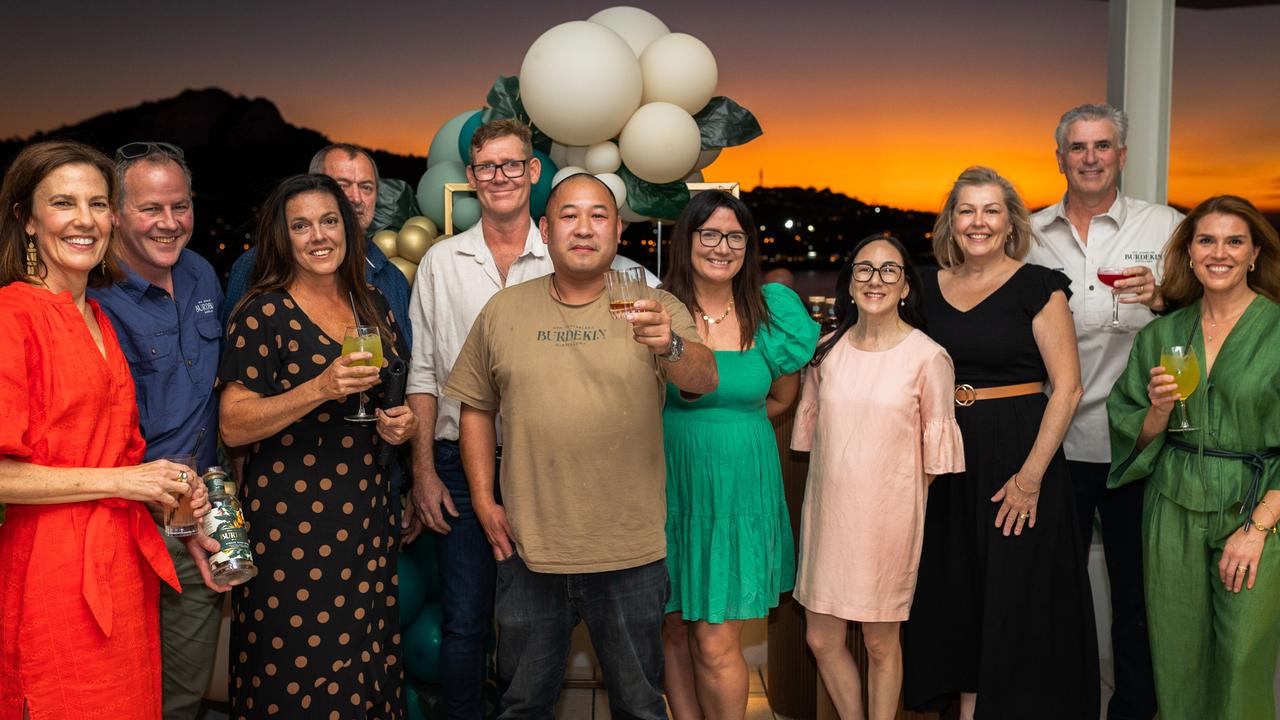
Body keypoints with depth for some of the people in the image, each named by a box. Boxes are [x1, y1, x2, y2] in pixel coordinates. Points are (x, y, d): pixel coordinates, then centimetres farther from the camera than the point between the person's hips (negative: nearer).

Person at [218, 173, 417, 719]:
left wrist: (401, 422, 2)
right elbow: (233, 426, -13)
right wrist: (320, 389, -24)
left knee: (368, 668, 10)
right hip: (289, 520, -5)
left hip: (366, 515, 6)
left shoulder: (373, 307, 10)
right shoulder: (265, 314, -7)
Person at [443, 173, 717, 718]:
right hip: (528, 549, 2)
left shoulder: (654, 308, -4)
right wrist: (483, 501, 3)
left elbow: (704, 380, -20)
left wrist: (670, 346, -41)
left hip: (630, 552, -1)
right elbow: (476, 406, 10)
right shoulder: (503, 311, 3)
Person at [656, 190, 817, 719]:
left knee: (716, 646, -1)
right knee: (674, 630, 10)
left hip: (741, 490, 0)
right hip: (673, 486, 0)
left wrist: (727, 425, 10)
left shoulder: (770, 313, 1)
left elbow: (783, 397, 15)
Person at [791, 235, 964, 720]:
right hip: (829, 511, 4)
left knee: (881, 643, 8)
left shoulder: (928, 358, -8)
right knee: (821, 639, 9)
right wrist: (835, 486, 14)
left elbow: (936, 448, -2)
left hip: (889, 516, -4)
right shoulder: (827, 352, 3)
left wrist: (902, 496, 1)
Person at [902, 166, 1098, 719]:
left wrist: (1031, 476, -16)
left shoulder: (1038, 287, -6)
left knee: (1017, 596, 3)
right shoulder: (929, 288, 7)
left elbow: (1067, 386, -10)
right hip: (948, 461, 5)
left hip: (1018, 458, -4)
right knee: (956, 596, 12)